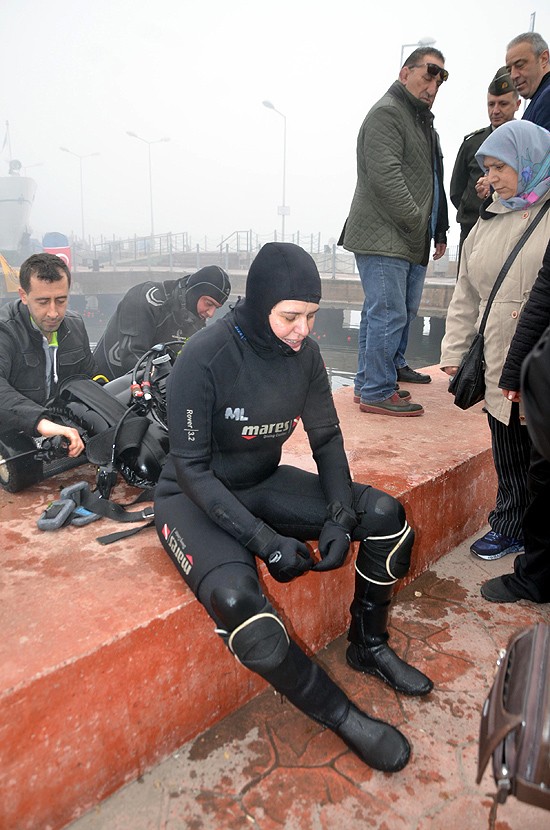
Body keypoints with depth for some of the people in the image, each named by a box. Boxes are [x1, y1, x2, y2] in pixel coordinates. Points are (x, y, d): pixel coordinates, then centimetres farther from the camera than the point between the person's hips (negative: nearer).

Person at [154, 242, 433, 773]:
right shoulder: (205, 359, -24)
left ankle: (368, 646, 16)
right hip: (196, 497, -5)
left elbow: (326, 437, 1)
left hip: (262, 484, 6)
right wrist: (264, 540, -28)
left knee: (385, 515, -8)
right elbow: (192, 468, -21)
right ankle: (341, 715, -9)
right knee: (236, 598, -34)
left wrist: (339, 515, -14)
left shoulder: (303, 352, -7)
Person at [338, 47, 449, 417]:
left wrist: (440, 230, 20)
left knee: (405, 310, 17)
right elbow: (385, 178, -21)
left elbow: (432, 183, 28)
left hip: (411, 240, 10)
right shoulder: (387, 114, -9)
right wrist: (417, 223, -17)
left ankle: (392, 366, 33)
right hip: (383, 238, -10)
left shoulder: (424, 121, 25)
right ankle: (376, 392, -4)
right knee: (388, 313, -11)